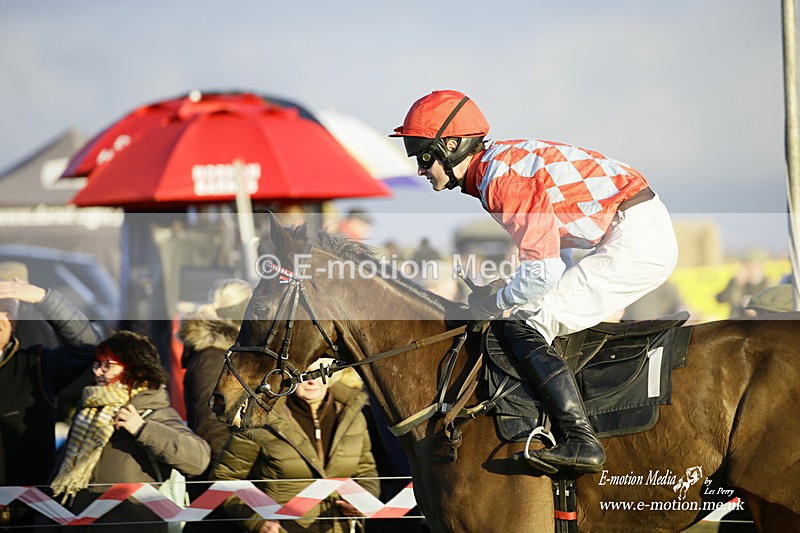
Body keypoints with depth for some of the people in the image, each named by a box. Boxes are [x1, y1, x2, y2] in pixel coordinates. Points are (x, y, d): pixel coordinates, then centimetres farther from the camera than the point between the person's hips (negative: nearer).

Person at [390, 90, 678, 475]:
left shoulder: (501, 177, -16)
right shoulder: (501, 160, 14)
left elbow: (543, 271, -20)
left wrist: (492, 303, -4)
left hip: (636, 238, -11)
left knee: (524, 328, -13)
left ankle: (580, 442, -20)